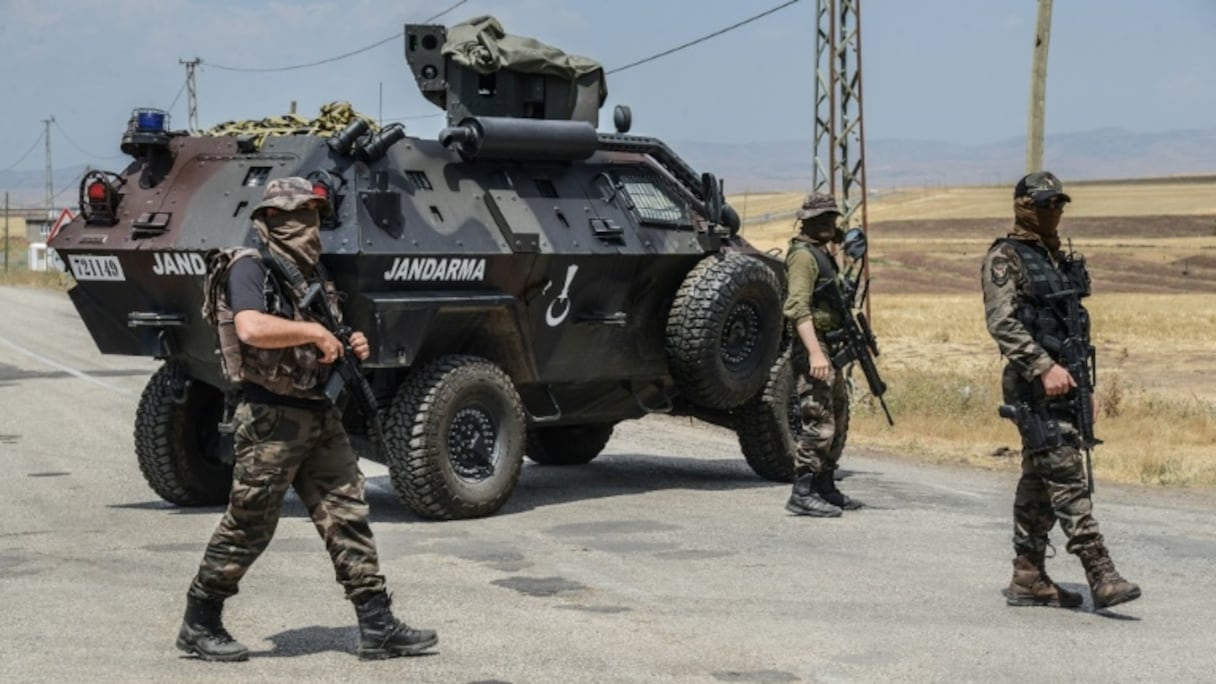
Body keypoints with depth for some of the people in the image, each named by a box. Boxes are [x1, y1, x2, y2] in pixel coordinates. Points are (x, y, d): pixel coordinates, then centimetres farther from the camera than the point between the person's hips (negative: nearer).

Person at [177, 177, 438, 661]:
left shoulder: (312, 275, 16)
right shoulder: (250, 268, -10)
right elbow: (251, 328, -29)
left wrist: (352, 348, 5)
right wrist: (314, 332, -20)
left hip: (320, 417, 8)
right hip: (271, 417, -8)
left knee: (348, 519, 3)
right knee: (247, 527, 0)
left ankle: (378, 628, 4)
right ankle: (199, 625, 15)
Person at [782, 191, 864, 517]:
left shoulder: (824, 254, 18)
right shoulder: (803, 255, -12)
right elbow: (797, 307, -22)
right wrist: (815, 352, -29)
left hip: (832, 348, 10)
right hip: (814, 348, -10)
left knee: (838, 422, 15)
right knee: (819, 424, -12)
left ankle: (825, 488, 23)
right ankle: (802, 493, -9)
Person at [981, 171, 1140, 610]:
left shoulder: (1060, 259, 19)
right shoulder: (1005, 258, -7)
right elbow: (1002, 323, -18)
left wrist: (1085, 389, 20)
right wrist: (1045, 368, -26)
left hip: (1065, 381, 8)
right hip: (1034, 385, -8)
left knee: (1039, 484, 10)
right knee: (1067, 477, -13)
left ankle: (1028, 580, 15)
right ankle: (1100, 576, -18)